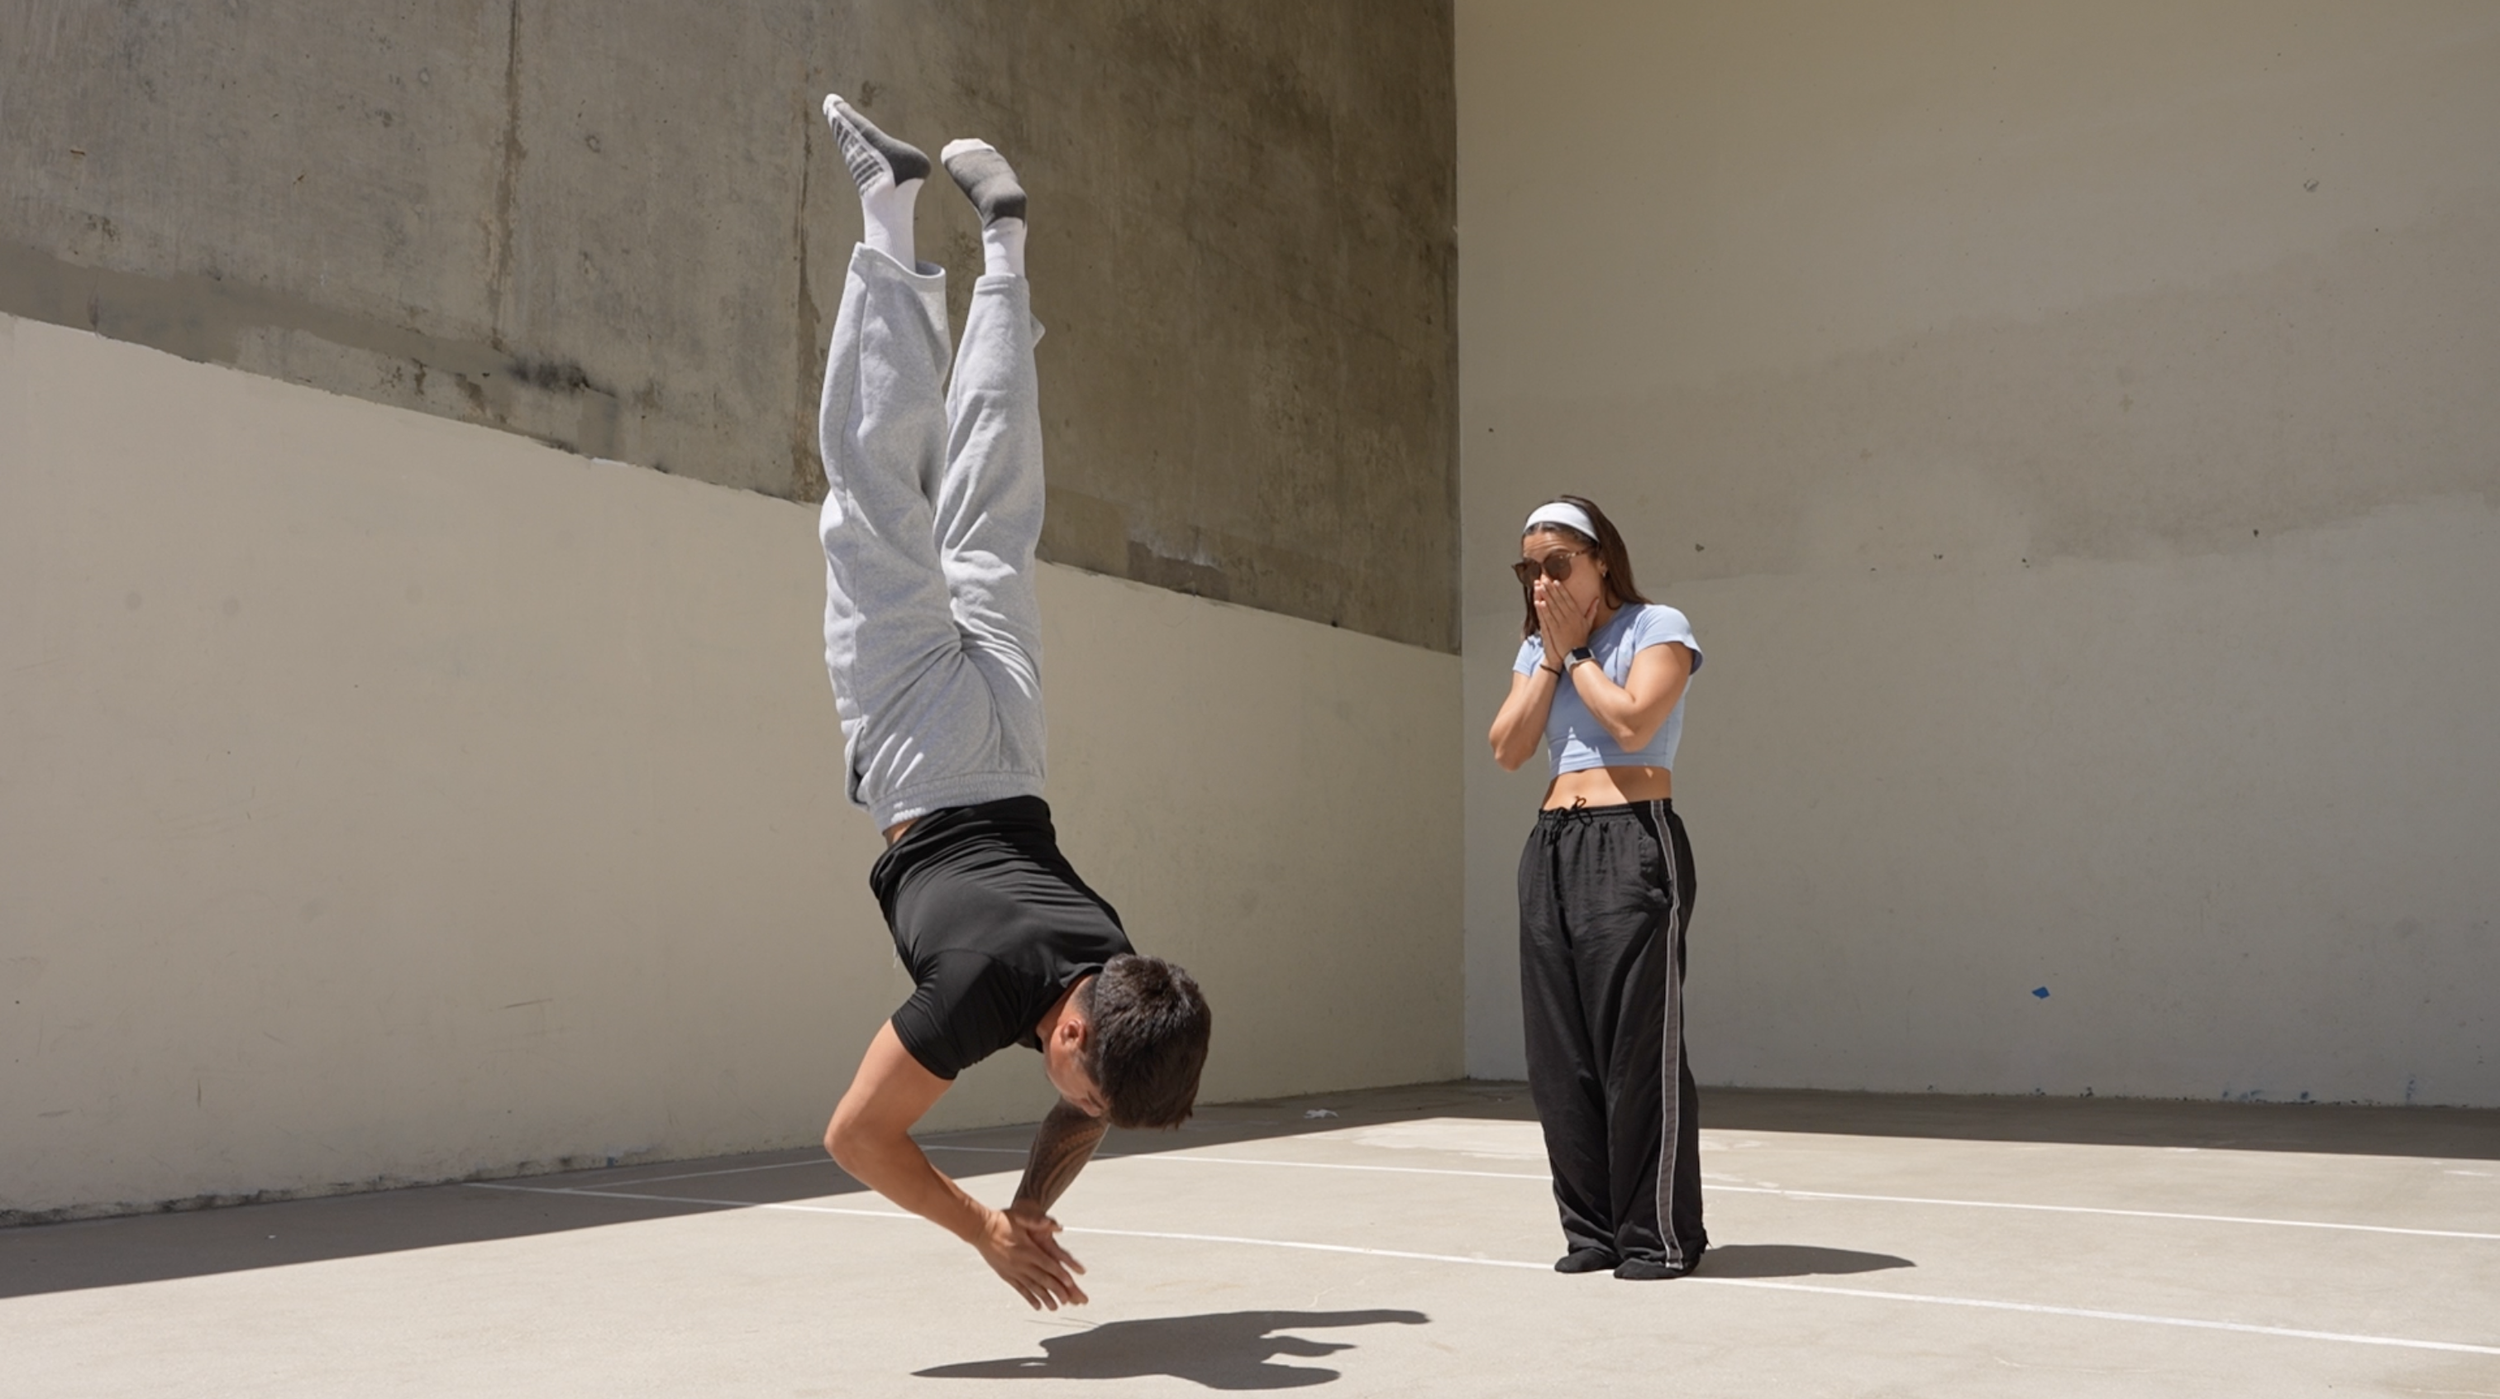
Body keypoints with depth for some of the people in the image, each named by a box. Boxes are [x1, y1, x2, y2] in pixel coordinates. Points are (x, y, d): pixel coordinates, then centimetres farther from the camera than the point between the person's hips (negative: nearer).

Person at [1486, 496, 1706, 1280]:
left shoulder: (1657, 627, 1)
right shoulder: (1536, 650, 18)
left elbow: (1633, 720, -15)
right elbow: (1507, 749, 5)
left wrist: (1578, 653, -4)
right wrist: (1551, 656, 1)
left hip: (1633, 842, -6)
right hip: (1552, 847, 6)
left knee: (1640, 1045, -6)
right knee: (1561, 1053, 5)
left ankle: (1661, 1235, 3)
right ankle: (1593, 1229, 14)